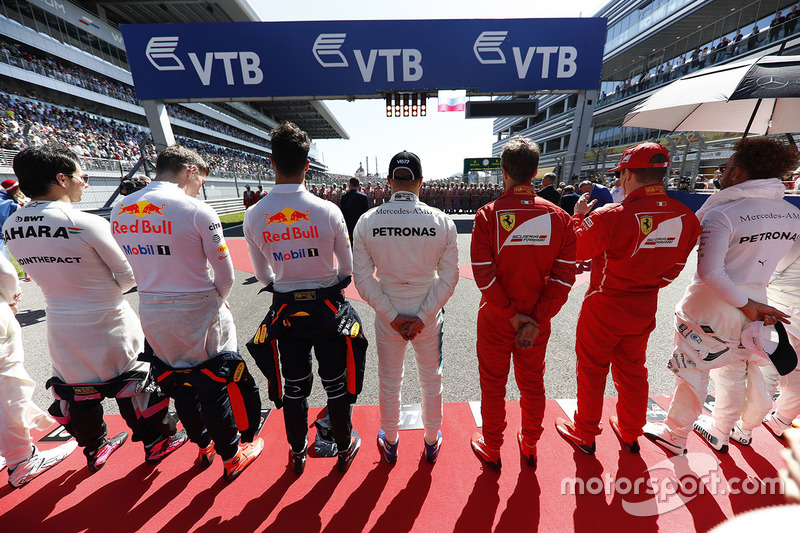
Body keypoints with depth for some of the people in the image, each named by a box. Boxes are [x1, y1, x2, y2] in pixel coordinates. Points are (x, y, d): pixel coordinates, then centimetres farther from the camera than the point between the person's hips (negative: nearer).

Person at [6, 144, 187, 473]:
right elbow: (128, 276, -13)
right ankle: (157, 443, 29)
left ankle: (94, 449, 42)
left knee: (73, 390, 21)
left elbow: (48, 275, 7)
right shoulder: (87, 223, -22)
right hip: (106, 326, -5)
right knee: (132, 384, 12)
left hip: (60, 326, 6)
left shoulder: (10, 228, -3)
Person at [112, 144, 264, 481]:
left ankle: (203, 445, 46)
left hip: (150, 313, 6)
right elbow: (225, 274, -15)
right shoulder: (197, 211, -18)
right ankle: (232, 457, 32)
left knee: (177, 384, 23)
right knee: (214, 388, 12)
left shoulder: (119, 211, 2)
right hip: (198, 314, -6)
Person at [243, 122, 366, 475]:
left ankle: (297, 453, 44)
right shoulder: (328, 210, -16)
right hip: (328, 307, -2)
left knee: (293, 387, 21)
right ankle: (345, 448, 39)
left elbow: (262, 274, 3)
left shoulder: (254, 216, -8)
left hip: (286, 311, 2)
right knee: (336, 384, 17)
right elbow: (347, 267, -4)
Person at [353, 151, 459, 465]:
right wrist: (422, 318, -7)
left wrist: (392, 316, -7)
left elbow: (363, 278, -10)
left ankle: (390, 443, 47)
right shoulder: (442, 221, -12)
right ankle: (432, 442, 46)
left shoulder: (367, 222, -11)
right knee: (431, 380, 23)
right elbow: (448, 277, -10)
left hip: (387, 318, 1)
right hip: (429, 318, 0)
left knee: (389, 382, 22)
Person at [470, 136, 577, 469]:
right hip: (537, 322, 3)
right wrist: (537, 320, -6)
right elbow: (564, 277, -7)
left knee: (493, 386, 16)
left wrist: (511, 315, -9)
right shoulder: (558, 217, -5)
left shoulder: (488, 215, -15)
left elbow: (484, 276, -19)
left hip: (495, 320, -3)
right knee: (533, 384, 23)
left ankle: (491, 449, 38)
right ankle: (530, 446, 46)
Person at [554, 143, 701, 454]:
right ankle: (631, 434, 44)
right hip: (644, 310, 6)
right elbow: (674, 266, 6)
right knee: (633, 371, 24)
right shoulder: (686, 217, -6)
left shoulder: (611, 217, -27)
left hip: (603, 308, -6)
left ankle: (585, 435, 33)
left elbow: (574, 251, -14)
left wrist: (579, 216, 0)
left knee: (592, 371, 13)